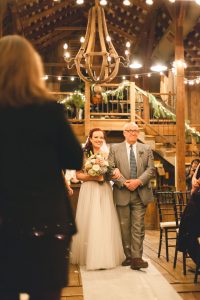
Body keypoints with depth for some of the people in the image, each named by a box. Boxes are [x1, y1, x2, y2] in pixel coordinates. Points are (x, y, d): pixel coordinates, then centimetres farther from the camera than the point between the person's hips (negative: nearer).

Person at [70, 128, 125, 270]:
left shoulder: (107, 154, 9)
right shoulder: (83, 155, 2)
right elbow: (78, 174, 0)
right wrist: (92, 177, -14)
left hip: (105, 191, 2)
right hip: (89, 191, -2)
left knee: (105, 223, 1)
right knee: (89, 223, -1)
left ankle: (107, 256, 13)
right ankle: (89, 256, 11)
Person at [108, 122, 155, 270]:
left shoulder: (146, 149, 10)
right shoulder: (115, 148, 6)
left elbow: (151, 169, 3)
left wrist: (138, 181, -12)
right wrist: (124, 182, -14)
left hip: (141, 193, 1)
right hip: (122, 193, 0)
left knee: (138, 227, -1)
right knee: (124, 227, 7)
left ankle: (136, 258, 1)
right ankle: (128, 256, 19)